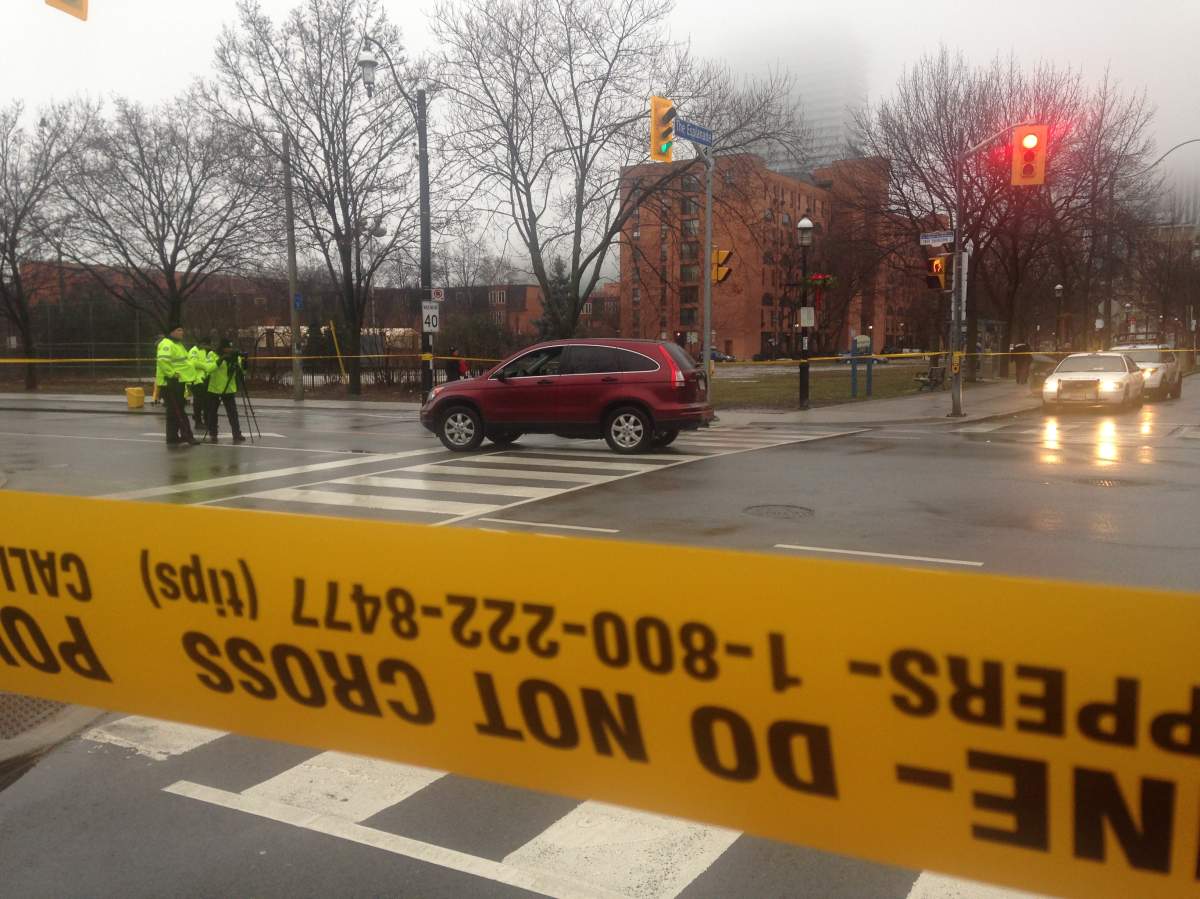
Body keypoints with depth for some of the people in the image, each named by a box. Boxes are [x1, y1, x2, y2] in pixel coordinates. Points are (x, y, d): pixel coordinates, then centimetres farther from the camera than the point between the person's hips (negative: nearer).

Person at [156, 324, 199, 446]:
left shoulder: (177, 344, 18)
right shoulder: (167, 344, -15)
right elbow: (162, 360, -30)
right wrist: (171, 374, -24)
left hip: (178, 382, 11)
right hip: (170, 383, -11)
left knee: (177, 411, 13)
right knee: (177, 411, -7)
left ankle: (173, 438, 19)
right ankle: (187, 436, -7)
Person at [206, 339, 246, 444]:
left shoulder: (235, 357, 2)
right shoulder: (213, 355, -5)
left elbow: (242, 372, -4)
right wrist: (220, 360, -32)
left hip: (229, 390, 1)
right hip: (214, 389, -1)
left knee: (233, 412, -7)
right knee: (213, 412, 6)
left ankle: (237, 434, -7)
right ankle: (212, 435, 16)